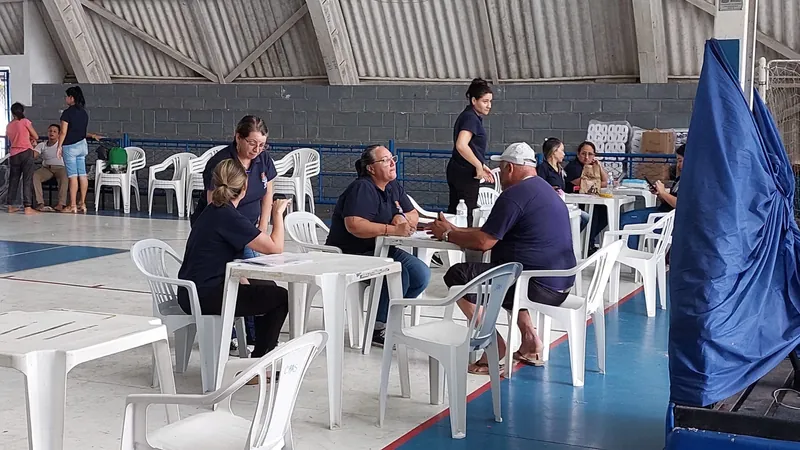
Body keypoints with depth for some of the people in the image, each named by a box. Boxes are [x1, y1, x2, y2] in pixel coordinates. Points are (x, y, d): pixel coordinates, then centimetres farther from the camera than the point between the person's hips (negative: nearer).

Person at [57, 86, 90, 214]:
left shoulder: (67, 113, -11)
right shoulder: (84, 113, 9)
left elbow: (63, 132, -13)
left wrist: (59, 146, -6)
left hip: (70, 146, -7)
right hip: (82, 144, 7)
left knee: (73, 176, -7)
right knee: (82, 175, 5)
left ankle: (73, 205, -7)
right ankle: (82, 204, 9)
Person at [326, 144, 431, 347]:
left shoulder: (394, 187, 11)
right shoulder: (362, 189, -17)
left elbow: (414, 215, 15)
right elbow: (354, 225, -31)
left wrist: (403, 218, -10)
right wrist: (393, 230, -33)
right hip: (351, 254, -9)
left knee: (421, 274, -8)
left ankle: (385, 316, 8)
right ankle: (377, 329, -10)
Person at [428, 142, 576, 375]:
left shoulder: (514, 194, -13)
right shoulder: (544, 189, 18)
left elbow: (483, 242, -14)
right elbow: (494, 234, 22)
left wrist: (447, 234, 3)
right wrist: (454, 230, 20)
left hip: (539, 287, -10)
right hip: (560, 284, 10)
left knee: (458, 276, -6)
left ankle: (495, 346, -5)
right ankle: (530, 340, 22)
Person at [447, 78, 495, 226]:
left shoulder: (471, 116, 16)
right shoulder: (471, 118, -15)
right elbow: (461, 145, -28)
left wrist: (482, 165, 18)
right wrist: (479, 165, -21)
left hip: (456, 170, 10)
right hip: (466, 173, -10)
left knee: (454, 213, 12)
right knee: (466, 216, -6)